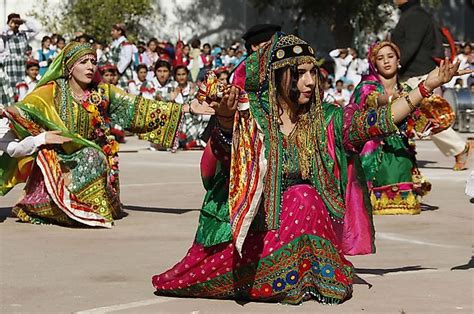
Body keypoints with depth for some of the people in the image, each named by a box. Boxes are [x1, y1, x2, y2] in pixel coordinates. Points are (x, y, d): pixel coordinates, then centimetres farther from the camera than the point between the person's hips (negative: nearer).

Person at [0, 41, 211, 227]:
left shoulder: (103, 93, 2)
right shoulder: (52, 91, -5)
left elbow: (139, 107, -3)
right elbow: (22, 109, -14)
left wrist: (187, 108, -10)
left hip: (91, 157, 3)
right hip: (57, 157, -3)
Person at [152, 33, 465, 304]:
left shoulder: (323, 120, 6)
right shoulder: (252, 117, -5)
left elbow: (379, 120, 0)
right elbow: (226, 143, -26)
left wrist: (426, 87, -7)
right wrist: (226, 117, -49)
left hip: (308, 225, 3)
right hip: (254, 225, -3)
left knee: (305, 200, -22)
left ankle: (308, 276, -6)